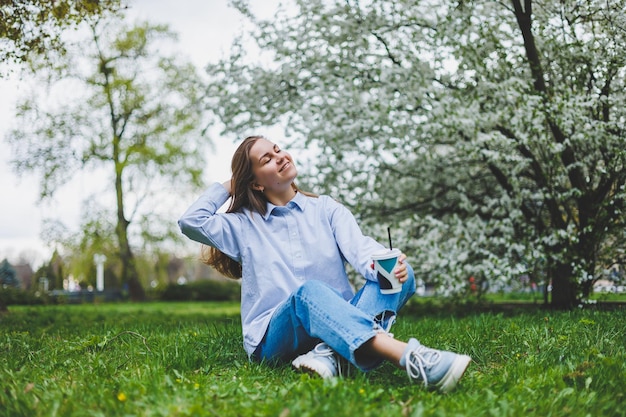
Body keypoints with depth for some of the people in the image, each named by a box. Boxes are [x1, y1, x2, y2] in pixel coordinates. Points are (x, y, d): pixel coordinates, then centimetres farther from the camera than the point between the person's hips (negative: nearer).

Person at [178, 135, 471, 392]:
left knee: (401, 274, -21)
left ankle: (330, 352, -42)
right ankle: (410, 358, -58)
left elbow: (360, 248, -4)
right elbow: (191, 222, -1)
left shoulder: (326, 209, 15)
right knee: (309, 291, -37)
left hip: (338, 321, 3)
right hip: (275, 337, -2)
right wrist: (227, 187, 13)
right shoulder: (244, 224, 14)